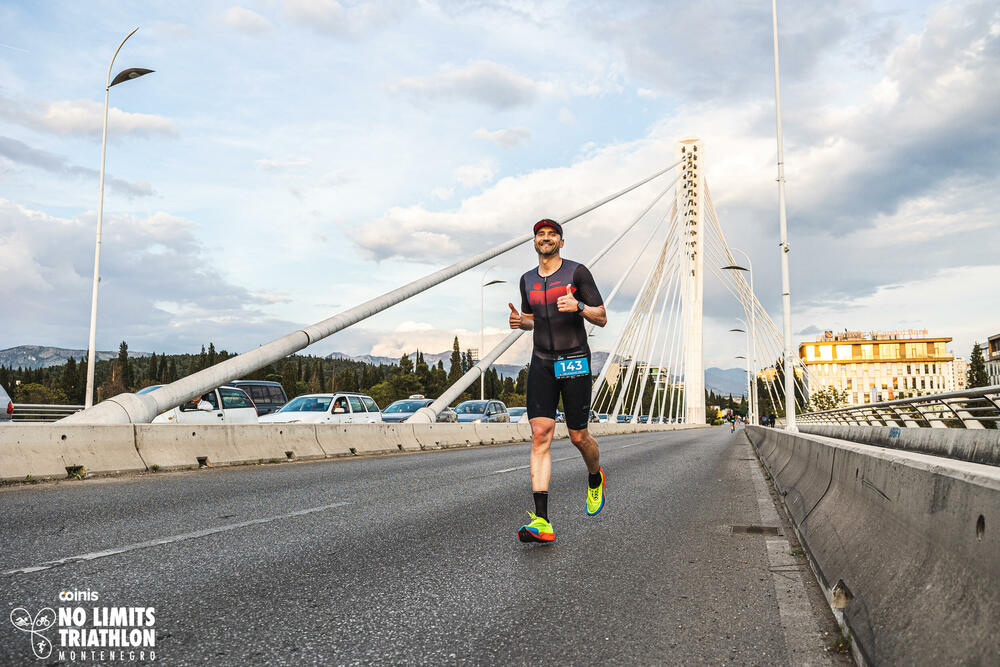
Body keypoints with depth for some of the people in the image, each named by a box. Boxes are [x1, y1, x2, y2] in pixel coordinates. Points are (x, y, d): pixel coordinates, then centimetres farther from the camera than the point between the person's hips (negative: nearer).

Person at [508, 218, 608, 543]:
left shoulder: (577, 272, -1)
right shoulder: (527, 280, 13)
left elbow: (602, 319, -1)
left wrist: (578, 307, -20)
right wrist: (520, 321, 3)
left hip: (575, 361, -3)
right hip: (542, 363, 3)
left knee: (578, 436, 3)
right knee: (540, 434, -11)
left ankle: (595, 479, 39)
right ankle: (542, 522, -15)